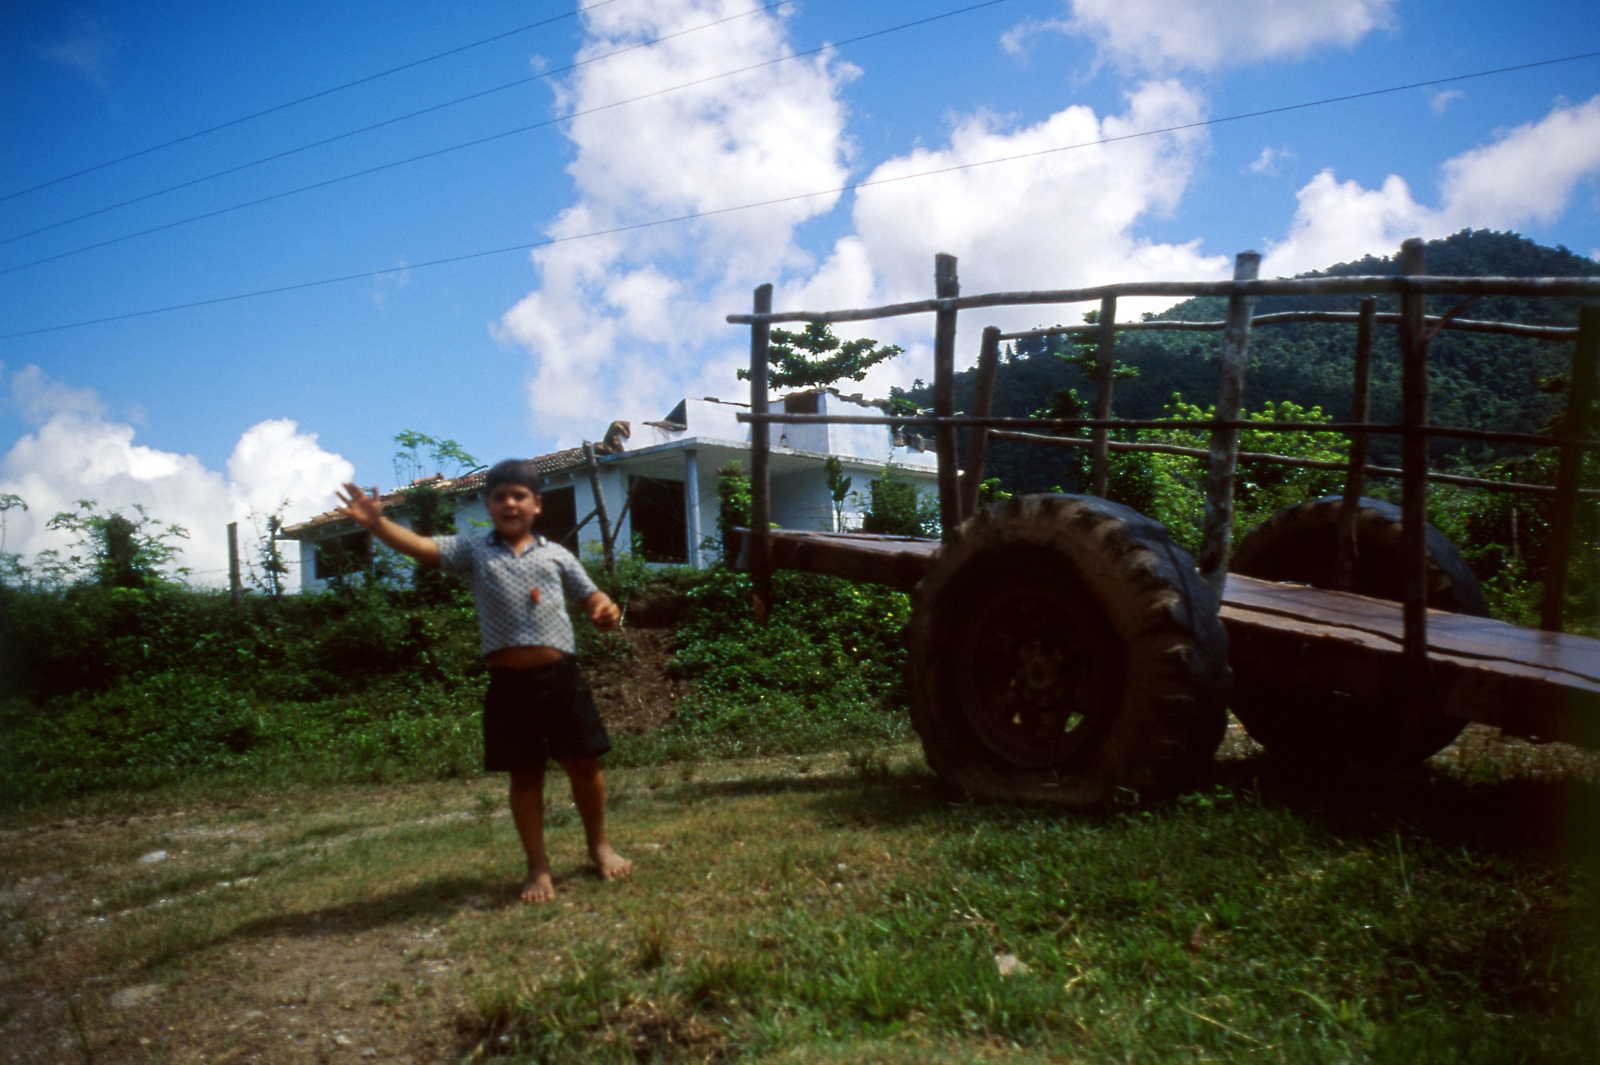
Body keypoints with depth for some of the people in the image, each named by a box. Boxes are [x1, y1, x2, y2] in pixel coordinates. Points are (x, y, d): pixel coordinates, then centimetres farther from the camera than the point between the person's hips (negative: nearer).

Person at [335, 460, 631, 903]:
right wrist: (377, 523, -25)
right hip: (508, 683, 0)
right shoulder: (473, 551, 6)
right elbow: (421, 546, -8)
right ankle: (538, 866, 24)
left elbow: (590, 596, 13)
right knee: (524, 775, 9)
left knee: (584, 763, 7)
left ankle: (600, 846, 30)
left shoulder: (556, 554, 8)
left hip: (560, 676, 1)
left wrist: (607, 609, -11)